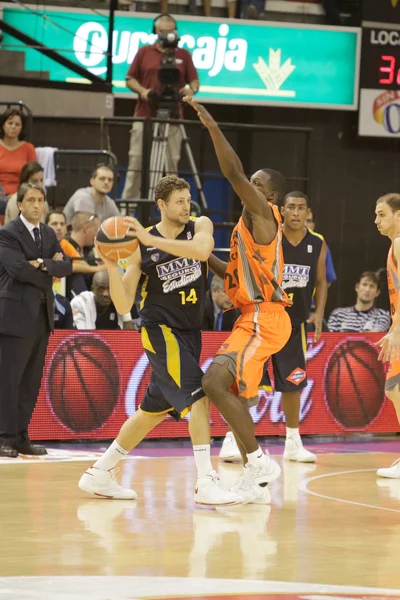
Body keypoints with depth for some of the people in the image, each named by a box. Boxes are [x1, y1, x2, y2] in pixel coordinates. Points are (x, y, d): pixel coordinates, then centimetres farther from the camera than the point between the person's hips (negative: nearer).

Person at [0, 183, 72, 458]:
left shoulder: (49, 234, 15)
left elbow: (66, 266, 5)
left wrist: (43, 264, -12)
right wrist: (51, 267, -7)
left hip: (43, 314, 7)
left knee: (31, 382, 8)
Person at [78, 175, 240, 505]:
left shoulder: (200, 226, -1)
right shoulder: (141, 246, -9)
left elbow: (202, 249, -28)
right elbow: (123, 305, -11)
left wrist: (151, 239, -29)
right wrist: (111, 265, -25)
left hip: (189, 331, 5)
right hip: (160, 329, -5)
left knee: (154, 409, 13)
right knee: (199, 396, -21)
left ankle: (100, 473, 25)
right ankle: (206, 483, -23)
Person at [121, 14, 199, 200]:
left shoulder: (183, 55, 9)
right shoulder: (144, 52, 9)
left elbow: (194, 81, 9)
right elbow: (130, 79, 10)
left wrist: (191, 89, -14)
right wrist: (142, 91, -9)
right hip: (144, 116, 0)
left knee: (171, 164, -1)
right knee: (136, 161, -1)